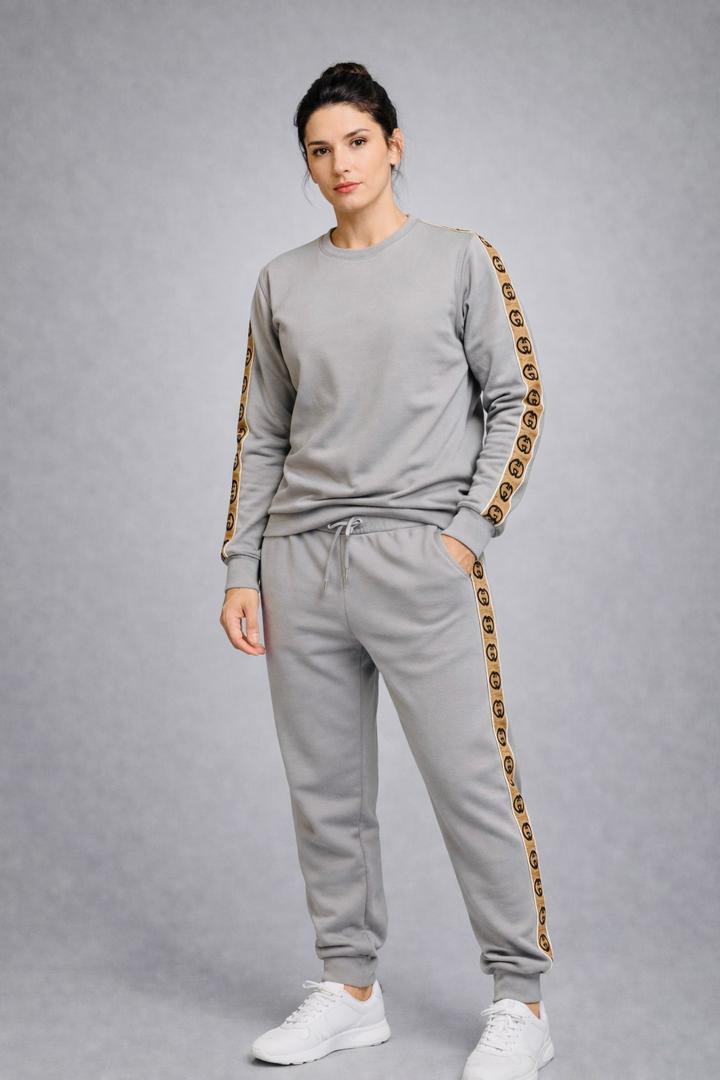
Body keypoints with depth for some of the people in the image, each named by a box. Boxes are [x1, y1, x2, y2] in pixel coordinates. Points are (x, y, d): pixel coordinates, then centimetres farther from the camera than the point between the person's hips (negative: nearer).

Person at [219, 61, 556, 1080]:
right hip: (299, 563, 4)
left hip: (420, 559, -4)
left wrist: (469, 532, -7)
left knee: (471, 778, -5)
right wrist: (241, 568, 7)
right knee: (325, 791, 8)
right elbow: (262, 435, 14)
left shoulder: (461, 258, 5)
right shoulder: (282, 282, 14)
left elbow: (516, 401, 3)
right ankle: (351, 989, 21)